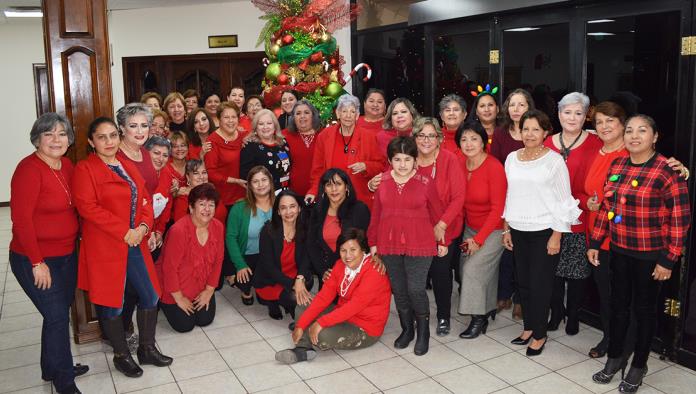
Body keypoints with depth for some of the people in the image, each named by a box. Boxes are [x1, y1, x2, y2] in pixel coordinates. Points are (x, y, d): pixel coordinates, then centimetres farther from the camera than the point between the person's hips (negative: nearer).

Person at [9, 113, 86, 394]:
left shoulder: (67, 166, 4)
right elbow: (21, 219, -20)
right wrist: (37, 262, -18)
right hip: (34, 260, -7)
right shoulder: (29, 169, -18)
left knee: (60, 313, 17)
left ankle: (53, 368, 36)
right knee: (57, 316, 0)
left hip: (67, 255, 7)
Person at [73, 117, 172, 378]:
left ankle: (147, 349, 28)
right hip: (104, 247, -6)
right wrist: (124, 232, -19)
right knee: (111, 304, 6)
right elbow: (87, 208, -17)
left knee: (150, 296, 9)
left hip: (135, 244, 6)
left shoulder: (128, 167, 14)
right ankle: (121, 355, 25)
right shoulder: (85, 169, -7)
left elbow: (145, 199, 12)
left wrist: (143, 226, -8)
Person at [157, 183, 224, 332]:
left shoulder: (218, 227, -10)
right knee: (185, 325, -2)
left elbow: (218, 260, -1)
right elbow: (169, 267, -22)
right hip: (175, 288, -5)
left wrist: (209, 290, -2)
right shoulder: (178, 230, -28)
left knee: (205, 320, 3)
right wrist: (179, 298, -14)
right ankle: (163, 303, 25)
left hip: (202, 287, 5)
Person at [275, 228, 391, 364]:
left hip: (366, 330, -8)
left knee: (323, 335, -31)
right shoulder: (340, 265, -1)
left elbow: (355, 305, -30)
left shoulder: (373, 271, -23)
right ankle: (303, 349, -19)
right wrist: (300, 325, -15)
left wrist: (321, 323, -32)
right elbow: (324, 296, -6)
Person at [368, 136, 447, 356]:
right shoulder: (382, 181, 3)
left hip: (419, 245, -3)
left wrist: (442, 241, 4)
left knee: (416, 290, -4)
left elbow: (436, 213, 1)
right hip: (389, 245, 3)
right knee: (398, 289, 12)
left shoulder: (425, 182, -6)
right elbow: (376, 214, 8)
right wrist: (373, 243, 10)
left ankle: (423, 333, 19)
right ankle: (406, 329, 31)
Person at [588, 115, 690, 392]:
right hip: (619, 250, 5)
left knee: (644, 309, 10)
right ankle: (615, 358, 33)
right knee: (618, 305, 15)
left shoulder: (667, 170, -13)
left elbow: (680, 218, -13)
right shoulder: (616, 166, 4)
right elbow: (606, 208, 11)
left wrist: (668, 259, -14)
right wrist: (595, 243, 9)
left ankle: (638, 366, 28)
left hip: (650, 254, -5)